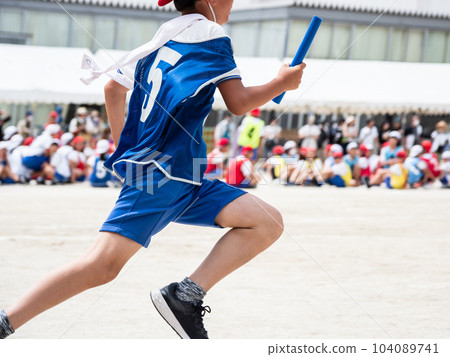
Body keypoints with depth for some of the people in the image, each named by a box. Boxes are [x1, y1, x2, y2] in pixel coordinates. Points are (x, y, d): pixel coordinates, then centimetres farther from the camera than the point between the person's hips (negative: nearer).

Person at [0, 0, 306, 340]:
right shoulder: (211, 34, -3)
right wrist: (281, 83, 12)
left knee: (269, 223, -2)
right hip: (158, 171, -10)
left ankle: (186, 295, -11)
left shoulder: (161, 37, 22)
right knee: (104, 263, -18)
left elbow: (114, 87, 29)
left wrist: (122, 144, 37)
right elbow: (239, 104, -4)